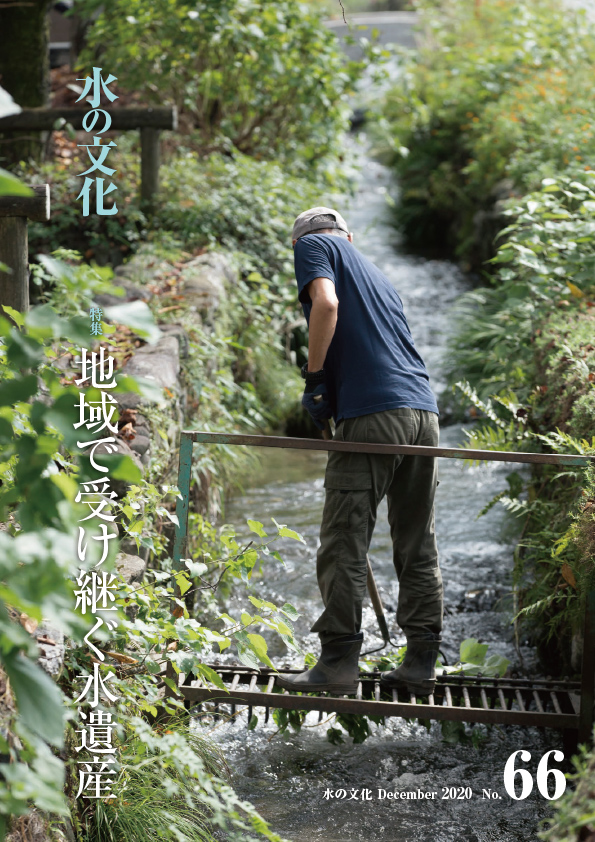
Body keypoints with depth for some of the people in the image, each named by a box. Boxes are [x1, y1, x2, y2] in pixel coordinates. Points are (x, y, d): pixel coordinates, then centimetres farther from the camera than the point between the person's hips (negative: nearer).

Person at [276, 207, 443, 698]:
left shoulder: (312, 245, 10)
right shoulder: (375, 270, 31)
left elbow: (326, 304, -10)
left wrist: (313, 380, -4)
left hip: (372, 411, -7)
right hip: (424, 409, 7)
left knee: (345, 542, -4)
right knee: (418, 546, 9)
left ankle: (339, 661, -5)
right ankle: (421, 665, 10)